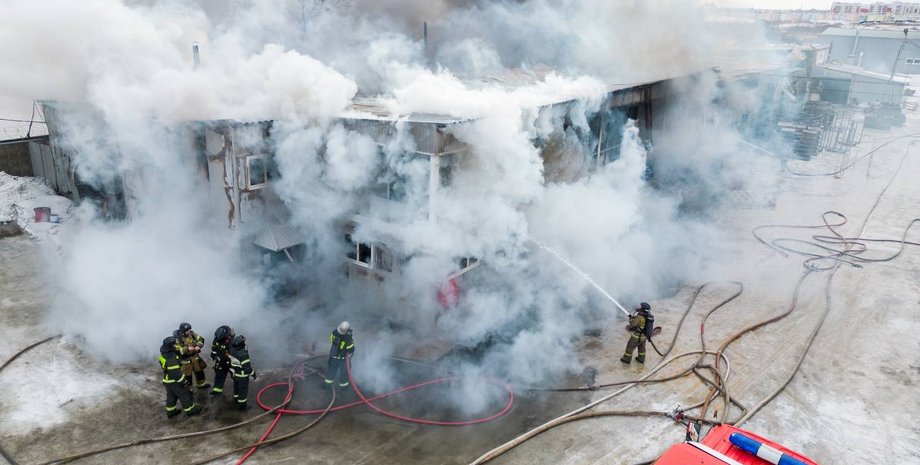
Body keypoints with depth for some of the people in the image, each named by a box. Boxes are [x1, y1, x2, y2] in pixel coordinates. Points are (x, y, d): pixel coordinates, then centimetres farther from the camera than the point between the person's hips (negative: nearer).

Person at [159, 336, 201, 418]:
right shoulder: (171, 359, -35)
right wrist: (183, 382, -18)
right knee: (184, 395, 12)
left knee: (171, 395, 25)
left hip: (167, 380, 8)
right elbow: (176, 373, -29)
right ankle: (190, 410, 29)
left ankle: (170, 412, 40)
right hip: (174, 381, -8)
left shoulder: (163, 354, -7)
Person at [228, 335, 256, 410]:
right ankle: (242, 405, 27)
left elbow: (229, 361, 3)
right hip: (242, 376, -7)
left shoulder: (231, 350, -12)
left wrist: (232, 372, 19)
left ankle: (236, 398, 49)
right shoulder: (243, 354, -36)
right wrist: (253, 373, -12)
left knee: (236, 386, 28)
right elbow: (247, 367, -29)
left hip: (235, 373, 7)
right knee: (243, 390, 12)